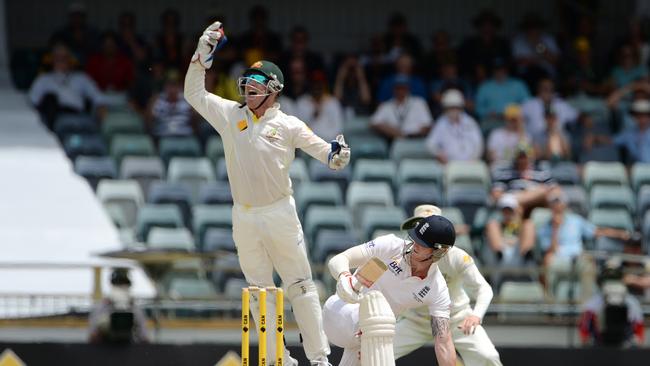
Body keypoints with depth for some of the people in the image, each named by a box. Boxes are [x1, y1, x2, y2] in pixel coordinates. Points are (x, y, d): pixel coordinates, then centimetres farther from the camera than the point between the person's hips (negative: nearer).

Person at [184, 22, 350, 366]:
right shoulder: (230, 114, 5)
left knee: (300, 286, -2)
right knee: (259, 292, 6)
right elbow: (194, 93, 8)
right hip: (244, 218, 3)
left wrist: (337, 155, -31)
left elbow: (324, 152, -8)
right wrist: (203, 53, -2)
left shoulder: (289, 126, -3)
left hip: (280, 215, -3)